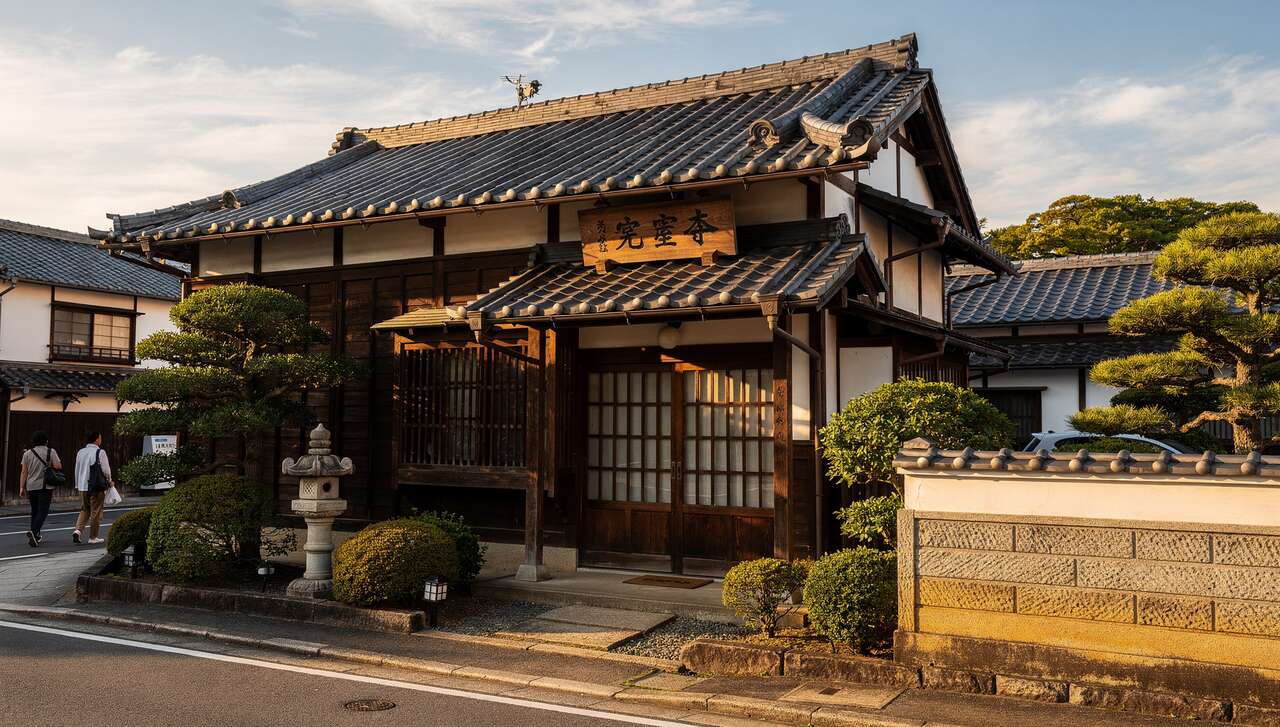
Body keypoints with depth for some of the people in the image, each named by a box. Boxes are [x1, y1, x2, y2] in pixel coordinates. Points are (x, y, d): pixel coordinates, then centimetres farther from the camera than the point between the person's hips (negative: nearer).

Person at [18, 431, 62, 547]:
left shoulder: (27, 453, 6)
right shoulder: (51, 452, -3)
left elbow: (24, 472, 3)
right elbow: (58, 467, -10)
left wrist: (21, 487, 5)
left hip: (31, 486, 4)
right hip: (45, 486, -4)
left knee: (34, 511, 16)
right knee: (43, 511, -4)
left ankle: (35, 536, 23)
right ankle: (33, 532, -25)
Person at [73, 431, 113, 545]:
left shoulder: (80, 452, 8)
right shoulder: (100, 452, -11)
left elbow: (77, 470, 14)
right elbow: (106, 470, -12)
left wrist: (78, 485, 23)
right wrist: (109, 480, 7)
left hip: (82, 486, 6)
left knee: (84, 510, 17)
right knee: (96, 512, 4)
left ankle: (78, 530, -3)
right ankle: (93, 537, 8)